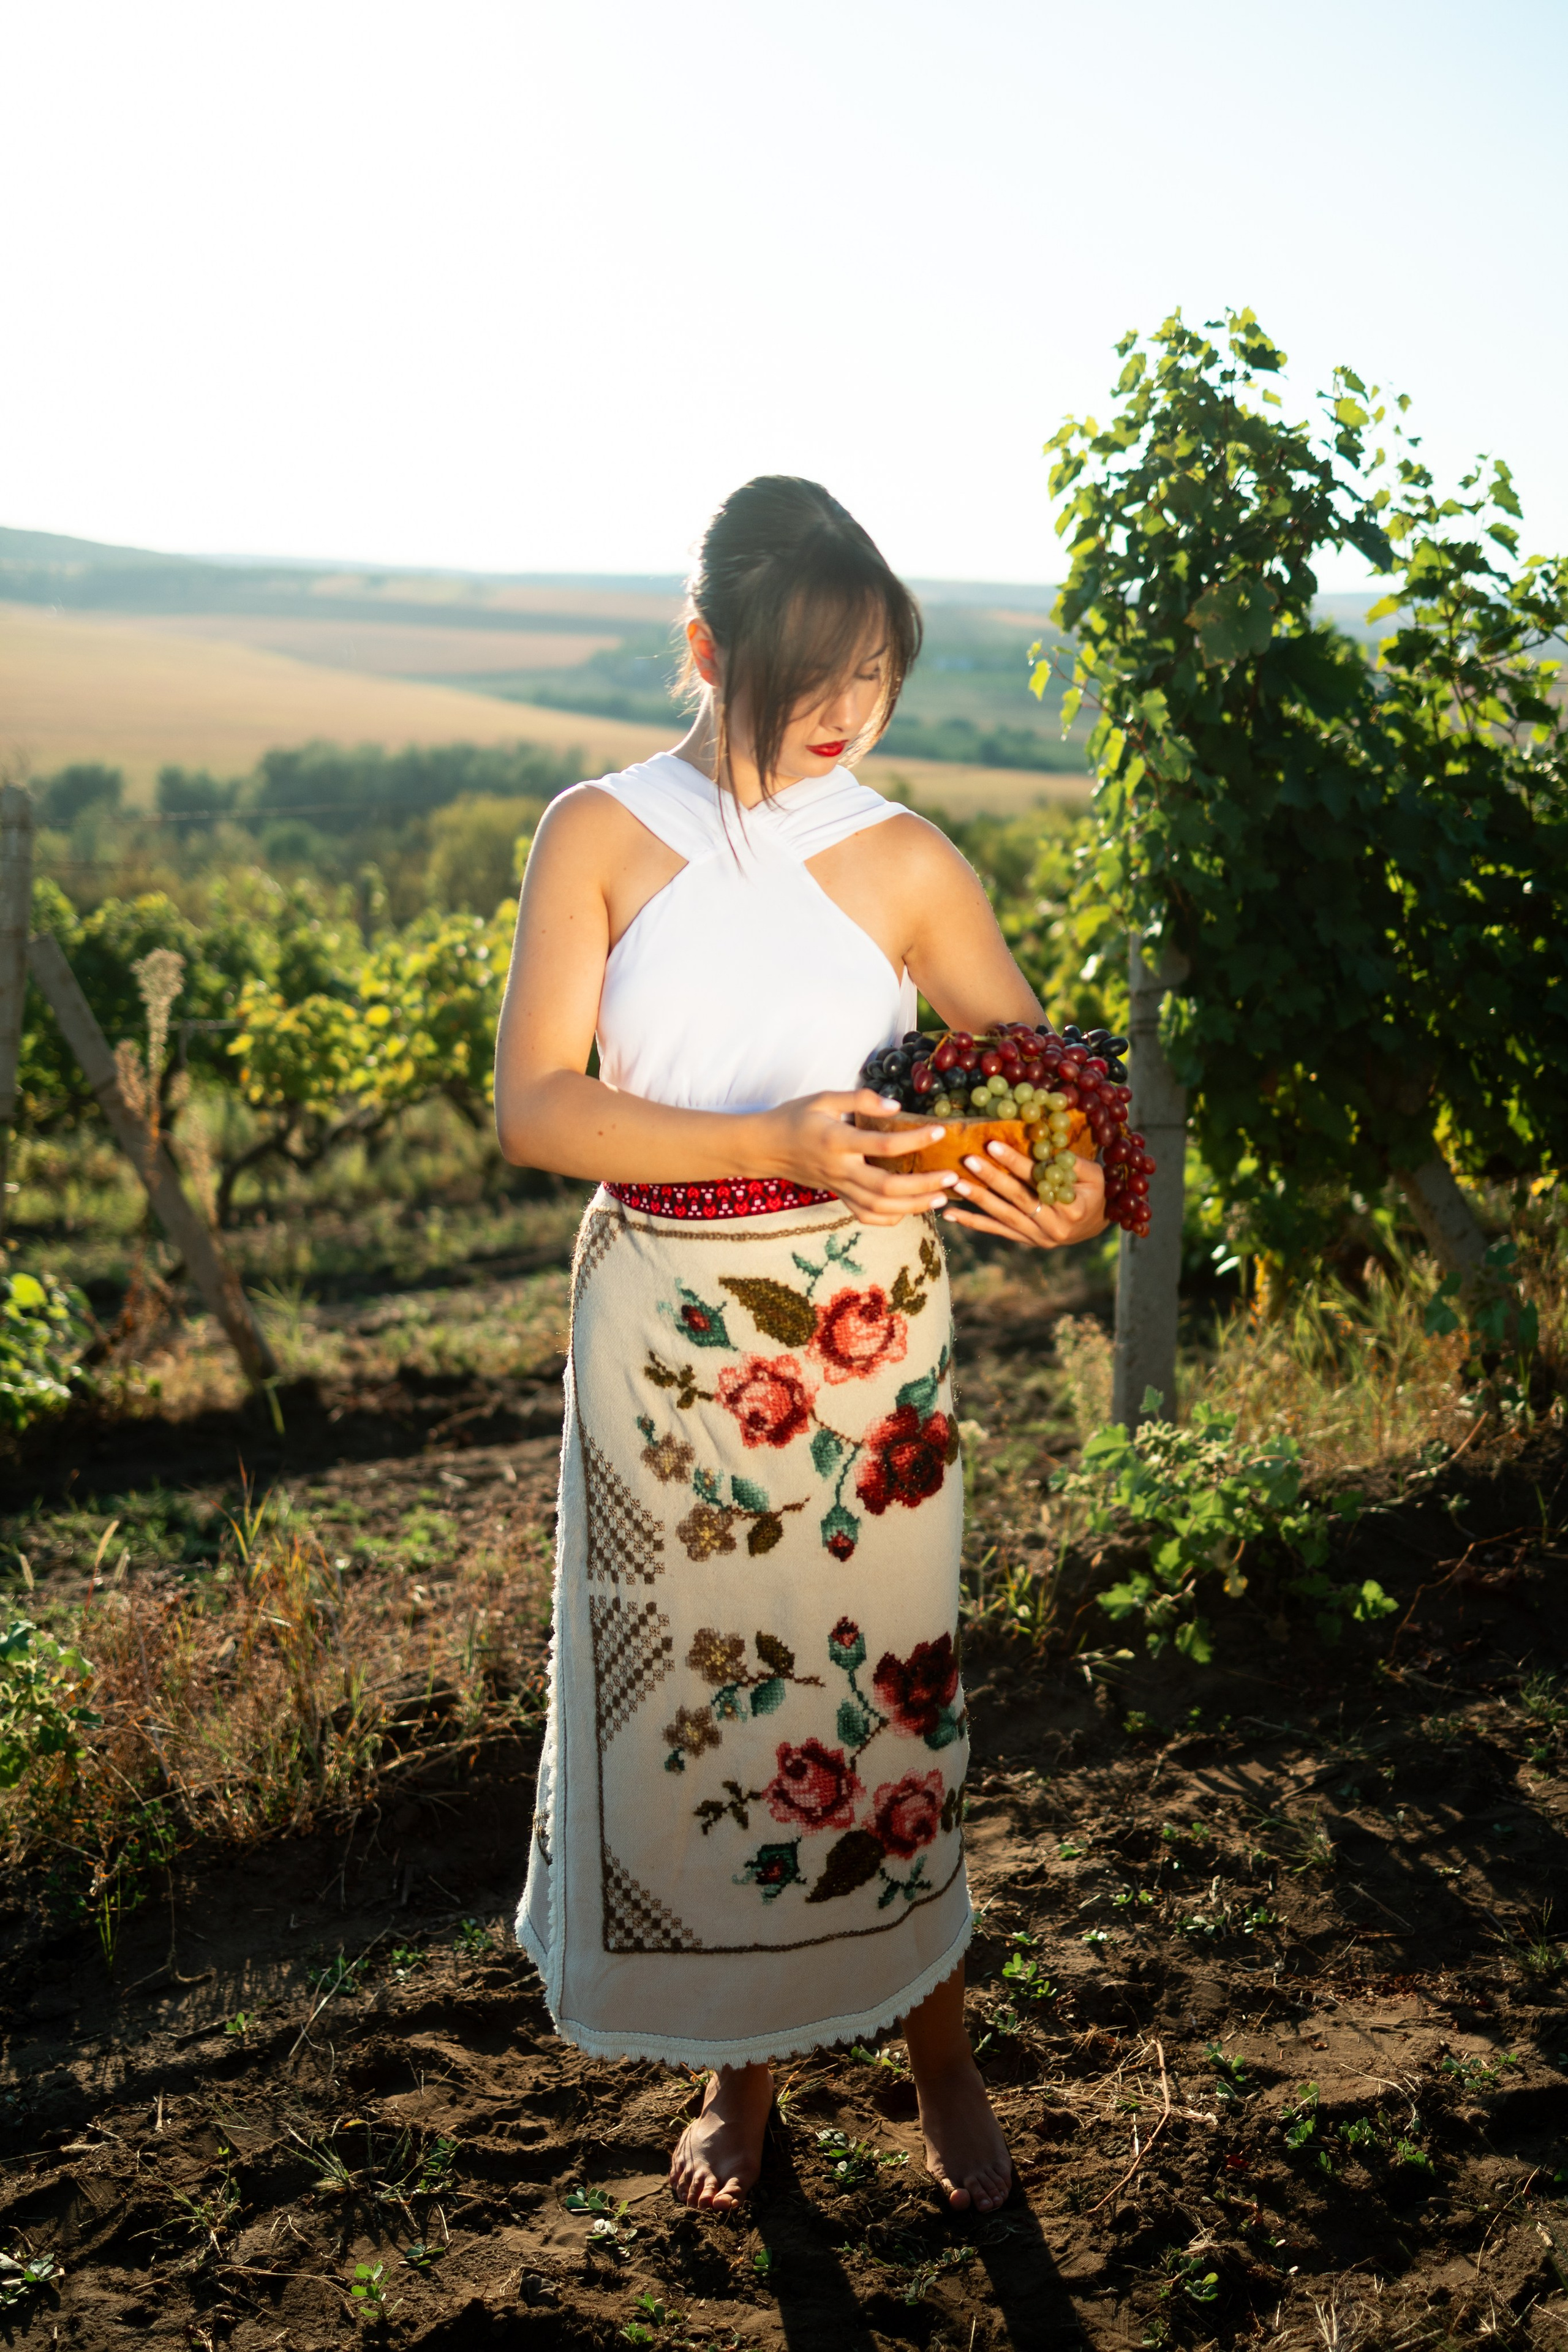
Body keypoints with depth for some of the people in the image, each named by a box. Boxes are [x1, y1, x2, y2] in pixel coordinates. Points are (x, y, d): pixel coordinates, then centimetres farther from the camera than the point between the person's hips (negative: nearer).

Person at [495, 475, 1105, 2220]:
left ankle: (938, 2059, 32)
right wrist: (780, 1145, -24)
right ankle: (738, 2073, 33)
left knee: (883, 1682, 8)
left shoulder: (905, 862, -1)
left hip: (866, 1328, 0)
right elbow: (532, 1106, -11)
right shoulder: (600, 833, -3)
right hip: (665, 1329, 0)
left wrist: (1075, 1191, -20)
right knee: (689, 1691, 9)